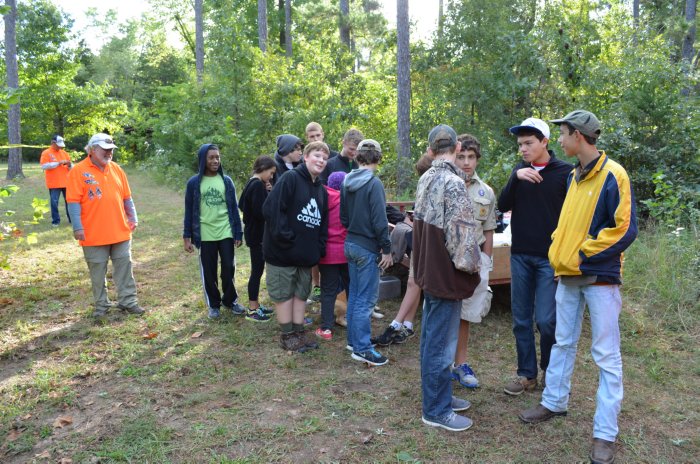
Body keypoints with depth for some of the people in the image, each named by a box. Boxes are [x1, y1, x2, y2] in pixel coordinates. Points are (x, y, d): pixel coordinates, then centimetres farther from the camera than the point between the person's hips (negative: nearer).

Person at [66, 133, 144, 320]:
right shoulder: (78, 171, -7)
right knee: (97, 271, 7)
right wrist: (77, 227, -15)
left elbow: (127, 197, 13)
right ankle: (101, 306, 20)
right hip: (94, 234, -4)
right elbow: (73, 201, -10)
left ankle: (128, 301, 21)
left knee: (124, 267, 9)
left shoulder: (116, 169, 8)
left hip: (120, 232, 4)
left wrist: (133, 218, 7)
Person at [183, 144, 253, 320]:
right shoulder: (194, 183, -1)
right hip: (205, 236, -1)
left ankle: (230, 300, 24)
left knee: (229, 268, 4)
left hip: (226, 234, 1)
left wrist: (238, 233, 2)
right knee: (209, 272, 7)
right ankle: (214, 304, 23)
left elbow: (234, 208, 5)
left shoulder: (226, 181, 3)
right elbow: (189, 211, 2)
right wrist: (187, 236, -1)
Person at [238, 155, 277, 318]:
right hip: (257, 234, -10)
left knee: (257, 270, 16)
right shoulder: (258, 185, -19)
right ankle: (252, 309, 7)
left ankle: (255, 304, 25)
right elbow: (260, 211, -25)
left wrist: (267, 193, 4)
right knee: (257, 270, -1)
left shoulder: (252, 183, 11)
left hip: (254, 232, 10)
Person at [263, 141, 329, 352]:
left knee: (301, 293, 14)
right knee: (283, 293, 6)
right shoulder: (290, 178, -12)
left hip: (307, 253, 7)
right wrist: (284, 237, -20)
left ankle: (299, 332, 26)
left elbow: (323, 222, 15)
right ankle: (287, 335, 17)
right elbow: (271, 208, -21)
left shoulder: (321, 190, 13)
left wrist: (319, 248, 3)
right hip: (282, 252, -7)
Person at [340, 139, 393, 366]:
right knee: (366, 299, -1)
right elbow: (379, 221, -19)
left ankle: (353, 340, 28)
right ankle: (362, 349, 5)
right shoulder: (374, 183, -17)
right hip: (367, 247, -8)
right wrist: (387, 249, -13)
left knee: (354, 294, 17)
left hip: (350, 243, 8)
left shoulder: (347, 182, 7)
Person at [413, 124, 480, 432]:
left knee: (431, 337, 18)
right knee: (441, 342, 1)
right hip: (446, 274, -9)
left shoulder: (425, 179, 6)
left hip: (428, 269, 9)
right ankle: (436, 411, 14)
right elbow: (461, 233, -22)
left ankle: (439, 395, 34)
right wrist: (471, 265, -7)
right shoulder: (453, 182, -20)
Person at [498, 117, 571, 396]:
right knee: (521, 320, 8)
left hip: (550, 258, -4)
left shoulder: (564, 173, -4)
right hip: (520, 256, 4)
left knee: (545, 320, -4)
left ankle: (550, 370, 20)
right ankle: (527, 375, 21)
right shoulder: (519, 171, 9)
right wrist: (515, 178, -16)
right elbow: (503, 206, -1)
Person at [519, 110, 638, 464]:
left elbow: (624, 229, -18)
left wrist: (582, 256, -15)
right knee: (563, 344, 17)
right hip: (568, 276, 7)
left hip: (600, 276, -7)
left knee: (606, 354, 1)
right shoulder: (574, 176, 11)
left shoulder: (613, 175, -13)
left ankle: (605, 433, 8)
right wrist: (559, 252, 9)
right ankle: (554, 403, 33)